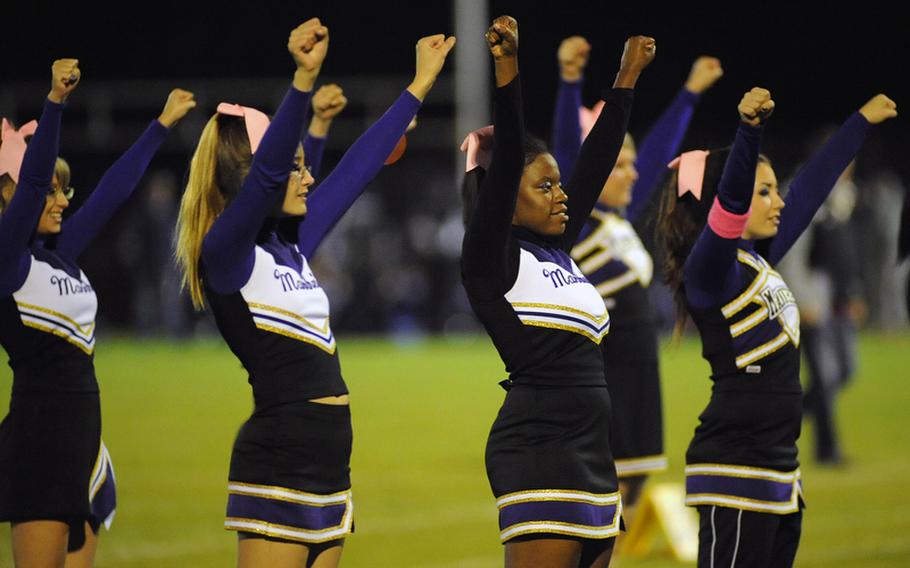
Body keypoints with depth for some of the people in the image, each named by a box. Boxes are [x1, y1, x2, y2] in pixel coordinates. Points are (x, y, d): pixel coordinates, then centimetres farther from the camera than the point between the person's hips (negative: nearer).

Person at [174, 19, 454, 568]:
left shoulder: (292, 246, 14)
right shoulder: (226, 255, -9)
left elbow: (356, 170, 21)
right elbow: (264, 176, -26)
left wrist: (421, 84, 25)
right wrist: (304, 79, -36)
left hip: (329, 466, 9)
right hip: (278, 467, -9)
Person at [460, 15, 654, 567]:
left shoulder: (557, 251, 18)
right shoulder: (492, 260, -4)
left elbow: (597, 160, 21)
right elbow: (503, 161, -16)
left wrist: (628, 77, 21)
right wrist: (507, 67, -25)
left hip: (591, 455, 9)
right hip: (539, 453, -9)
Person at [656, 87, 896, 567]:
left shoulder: (756, 262, 13)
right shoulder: (711, 267, -11)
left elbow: (810, 189, 22)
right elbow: (729, 203, -30)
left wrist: (862, 122, 31)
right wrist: (749, 129, -45)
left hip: (778, 469, 9)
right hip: (736, 468, -9)